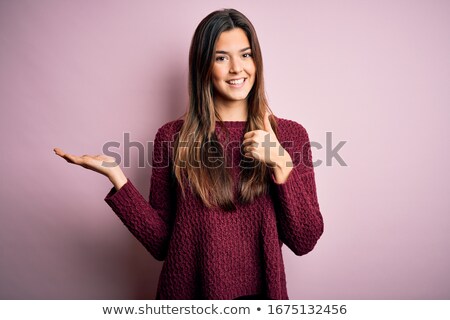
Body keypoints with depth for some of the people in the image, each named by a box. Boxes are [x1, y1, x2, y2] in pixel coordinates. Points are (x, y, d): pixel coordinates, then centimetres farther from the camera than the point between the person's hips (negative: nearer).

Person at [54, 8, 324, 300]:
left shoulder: (291, 134, -6)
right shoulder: (172, 137, -8)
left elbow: (305, 241, -8)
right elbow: (162, 243, -7)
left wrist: (281, 165, -20)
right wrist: (117, 177, -18)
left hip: (261, 292, 1)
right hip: (190, 291, 0)